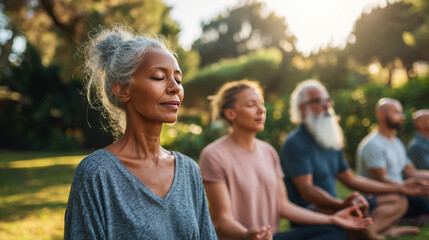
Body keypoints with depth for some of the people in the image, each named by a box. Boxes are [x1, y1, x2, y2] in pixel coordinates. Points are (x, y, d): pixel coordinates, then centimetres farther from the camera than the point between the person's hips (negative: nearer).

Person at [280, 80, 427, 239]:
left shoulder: (330, 142, 17)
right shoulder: (295, 143, -12)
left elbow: (351, 180, 21)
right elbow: (306, 190, -24)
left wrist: (398, 189, 21)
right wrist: (341, 204, -42)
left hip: (333, 206, 10)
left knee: (397, 201, 6)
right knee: (357, 206, -39)